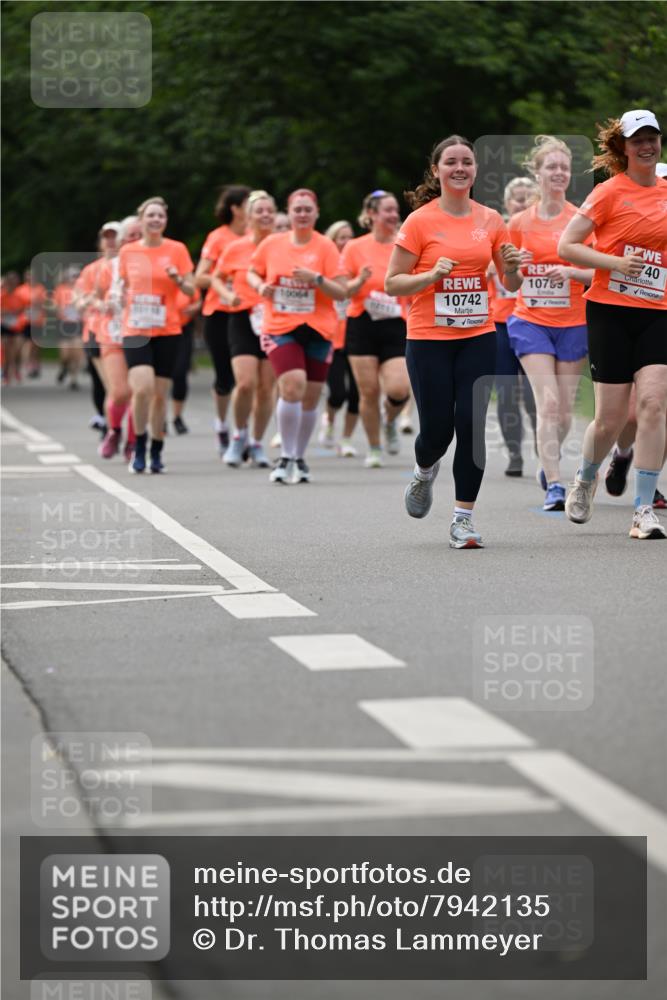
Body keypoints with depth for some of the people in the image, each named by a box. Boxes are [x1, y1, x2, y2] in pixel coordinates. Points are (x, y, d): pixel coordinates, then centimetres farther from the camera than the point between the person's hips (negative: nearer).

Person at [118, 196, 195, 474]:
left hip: (167, 331, 0)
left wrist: (178, 279, -18)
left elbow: (191, 290, 1)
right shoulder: (127, 251, 6)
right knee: (142, 388, -18)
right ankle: (139, 446, -1)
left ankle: (156, 452, 17)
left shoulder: (177, 250, 1)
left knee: (160, 394, 2)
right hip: (135, 330, 0)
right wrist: (121, 299, 4)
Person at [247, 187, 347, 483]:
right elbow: (252, 273, 19)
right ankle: (286, 458, -9)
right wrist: (261, 286, -3)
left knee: (310, 399, 6)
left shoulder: (326, 247, -1)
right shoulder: (271, 244, 4)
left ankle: (299, 458, 25)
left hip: (318, 330, 1)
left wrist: (316, 278, -20)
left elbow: (341, 292, -4)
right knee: (293, 386, -21)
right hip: (280, 328, -1)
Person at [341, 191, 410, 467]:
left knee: (399, 389, -15)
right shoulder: (355, 248, 1)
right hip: (363, 326, -1)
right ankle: (374, 449, 14)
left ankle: (390, 422, 20)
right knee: (369, 390, -2)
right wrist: (360, 281, -16)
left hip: (396, 327, 1)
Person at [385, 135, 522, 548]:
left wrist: (511, 267, -8)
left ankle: (464, 517, 1)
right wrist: (433, 275, -19)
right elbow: (392, 283, -4)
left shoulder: (490, 220, 6)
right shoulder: (420, 221, -4)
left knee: (471, 425, -7)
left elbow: (511, 284, 14)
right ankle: (425, 472, 34)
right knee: (438, 428, -2)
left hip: (478, 337, 2)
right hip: (429, 339, -2)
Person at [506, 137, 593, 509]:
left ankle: (550, 460, 34)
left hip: (572, 323, 0)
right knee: (548, 402, -15)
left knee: (564, 411, 5)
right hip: (531, 321, 0)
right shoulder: (519, 223, 4)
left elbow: (598, 272, -1)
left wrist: (571, 272, -19)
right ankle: (554, 485, -14)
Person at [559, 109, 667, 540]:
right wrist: (615, 263, -15)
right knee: (611, 417, 0)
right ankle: (586, 479, 32)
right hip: (610, 311, -3)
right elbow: (567, 246, -6)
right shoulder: (610, 192, -3)